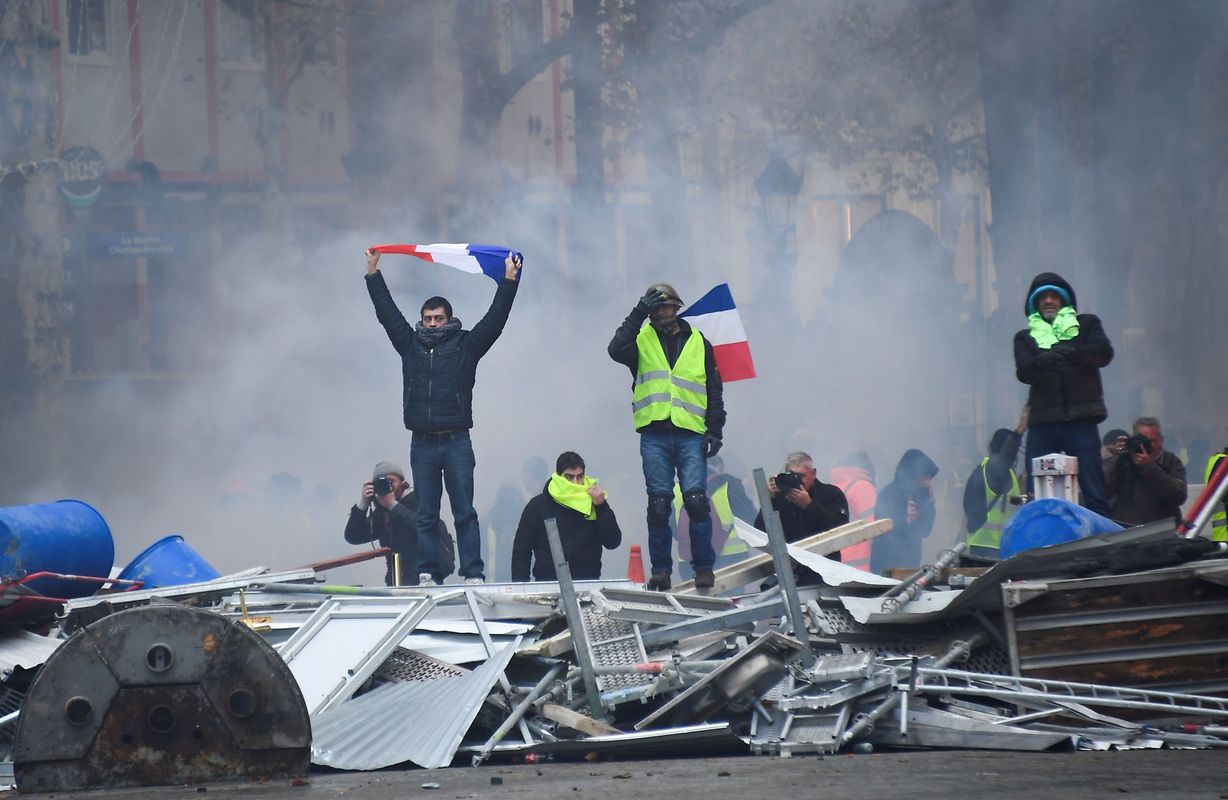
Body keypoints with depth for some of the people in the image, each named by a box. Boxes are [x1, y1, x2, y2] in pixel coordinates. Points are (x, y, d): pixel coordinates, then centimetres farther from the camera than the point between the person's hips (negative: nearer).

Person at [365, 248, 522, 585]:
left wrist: (509, 281, -5)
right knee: (426, 515, 4)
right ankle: (428, 574, 5)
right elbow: (387, 312, 14)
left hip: (456, 442, -2)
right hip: (422, 443, 3)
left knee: (465, 512, -2)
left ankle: (473, 575, -3)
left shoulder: (465, 345, 5)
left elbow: (495, 318, 1)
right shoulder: (411, 345, 11)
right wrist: (373, 274, 14)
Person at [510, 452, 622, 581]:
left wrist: (601, 506, -9)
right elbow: (521, 550, 6)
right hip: (547, 583, -1)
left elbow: (613, 542, 0)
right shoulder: (539, 505, 4)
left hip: (588, 582, 1)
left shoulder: (593, 504, 8)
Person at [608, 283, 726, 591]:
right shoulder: (641, 340, 10)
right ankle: (661, 570, 5)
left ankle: (704, 567, -1)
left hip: (691, 434, 0)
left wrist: (714, 430, 5)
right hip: (654, 435, 0)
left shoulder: (698, 343, 15)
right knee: (658, 502, -3)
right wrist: (639, 313, -13)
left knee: (696, 498, -10)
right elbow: (616, 350, -13)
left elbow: (714, 391, 15)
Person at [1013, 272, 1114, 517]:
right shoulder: (1025, 337, 18)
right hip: (1042, 422, 2)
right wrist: (1042, 361, -25)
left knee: (1093, 492, -9)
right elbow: (1023, 371, -1)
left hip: (1080, 420, -2)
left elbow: (1104, 352, -2)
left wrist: (1069, 353, -20)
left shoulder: (1086, 324, 16)